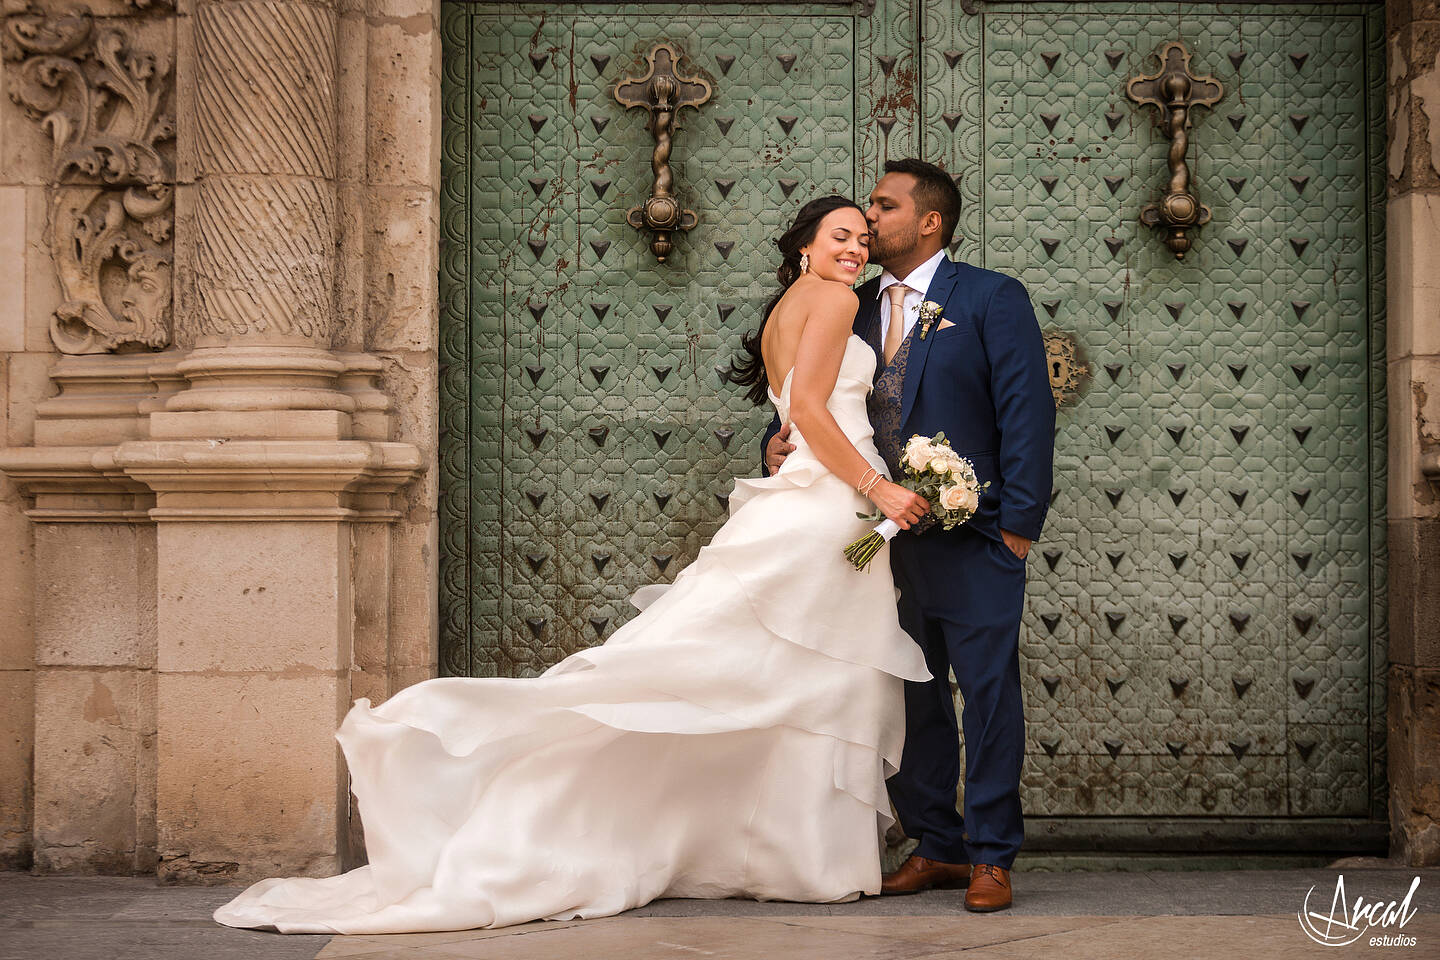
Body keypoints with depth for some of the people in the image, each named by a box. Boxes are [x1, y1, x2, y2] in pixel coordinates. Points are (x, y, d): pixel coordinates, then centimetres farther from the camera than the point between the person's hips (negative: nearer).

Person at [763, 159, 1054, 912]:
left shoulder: (991, 299, -2)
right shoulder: (853, 308, 14)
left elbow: (1027, 412, -6)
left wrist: (1019, 520, -12)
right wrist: (780, 444, 0)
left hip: (972, 540, -5)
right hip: (888, 543, 6)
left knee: (988, 697, -2)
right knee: (908, 702, 10)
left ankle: (990, 858, 6)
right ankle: (935, 848, 21)